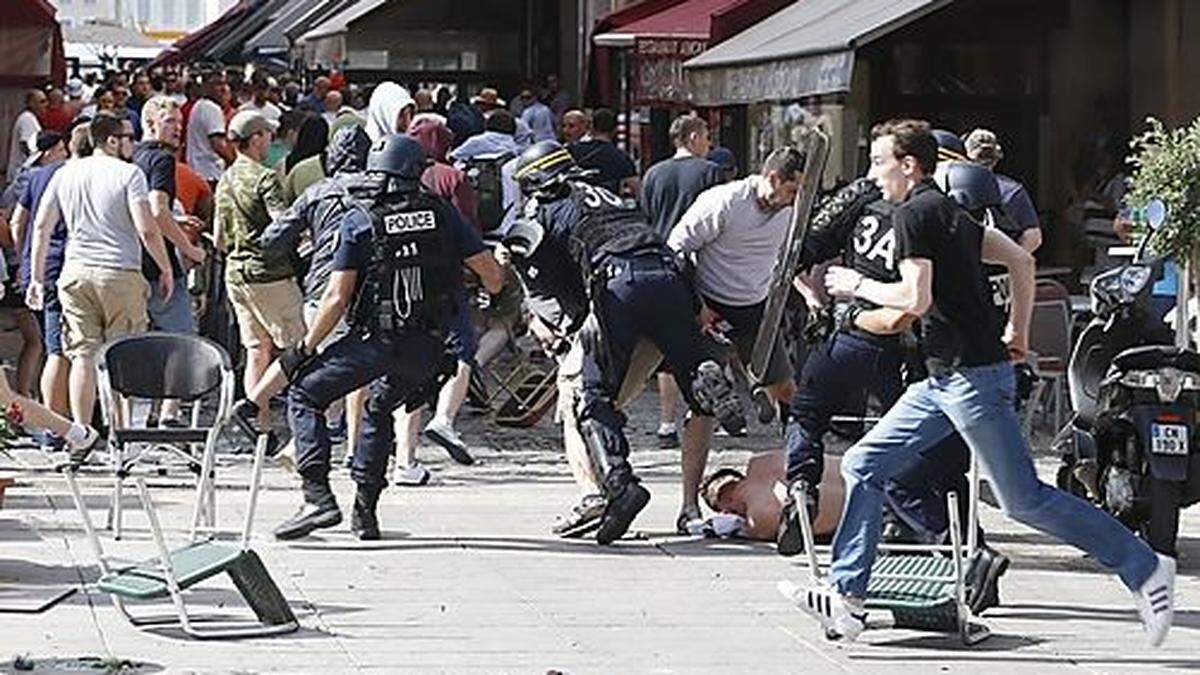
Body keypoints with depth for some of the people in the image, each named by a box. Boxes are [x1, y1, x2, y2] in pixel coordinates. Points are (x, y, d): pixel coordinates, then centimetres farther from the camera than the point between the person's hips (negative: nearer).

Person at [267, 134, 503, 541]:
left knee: (304, 397, 10)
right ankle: (364, 512, 22)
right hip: (427, 349, 4)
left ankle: (318, 498, -6)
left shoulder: (360, 222, -5)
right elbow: (492, 273, 4)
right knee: (380, 410, 29)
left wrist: (304, 349, 2)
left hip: (374, 340, -4)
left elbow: (337, 297, -7)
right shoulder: (441, 215, 3)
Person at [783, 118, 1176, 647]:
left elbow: (916, 299, -20)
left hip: (972, 375, -10)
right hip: (947, 379, 10)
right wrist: (1018, 332, 21)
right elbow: (1021, 260, 20)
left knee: (1023, 499, -6)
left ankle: (1144, 568, 0)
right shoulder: (947, 210, 17)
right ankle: (845, 596, 6)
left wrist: (858, 286, -5)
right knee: (863, 466, 8)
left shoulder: (914, 213, -12)